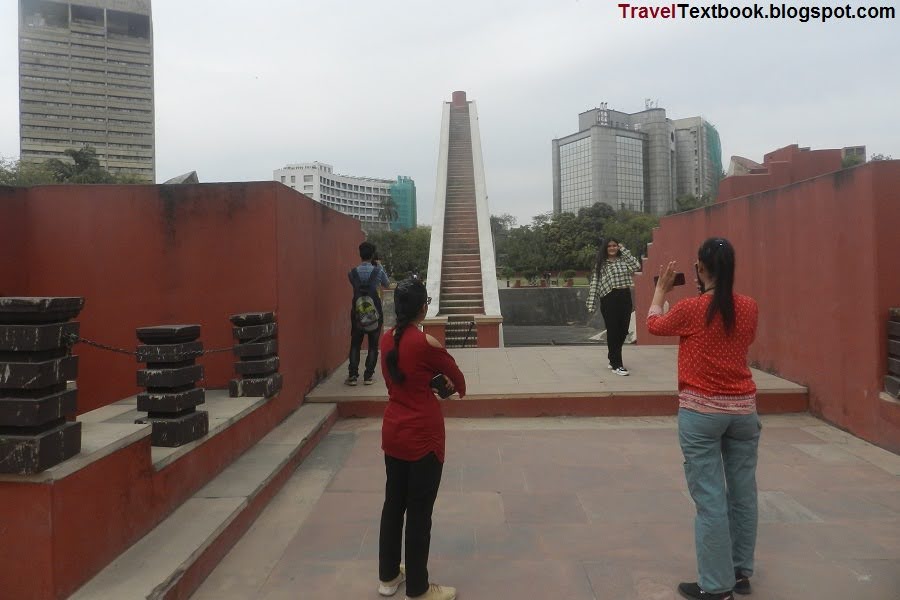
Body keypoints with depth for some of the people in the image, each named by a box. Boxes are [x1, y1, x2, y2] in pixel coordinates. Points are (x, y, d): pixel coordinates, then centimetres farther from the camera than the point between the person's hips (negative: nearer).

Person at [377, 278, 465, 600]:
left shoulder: (386, 339, 0)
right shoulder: (426, 343, -19)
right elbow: (455, 375, -2)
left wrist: (435, 380, 16)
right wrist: (460, 389, 19)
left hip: (393, 430, 7)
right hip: (422, 435, -7)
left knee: (393, 503, 19)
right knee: (419, 511, 6)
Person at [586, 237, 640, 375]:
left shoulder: (623, 260, 11)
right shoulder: (601, 265, 5)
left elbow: (637, 265, -9)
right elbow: (594, 284, 0)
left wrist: (624, 250, 0)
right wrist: (591, 304, -7)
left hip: (625, 298, 3)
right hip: (609, 300, -3)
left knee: (623, 331, 8)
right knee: (613, 332, -2)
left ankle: (613, 358, 28)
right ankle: (617, 365, 1)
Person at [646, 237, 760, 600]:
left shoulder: (690, 309, -11)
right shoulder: (749, 308, 0)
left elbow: (654, 325, 8)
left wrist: (661, 289, 22)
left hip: (701, 411, -5)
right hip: (743, 409, 5)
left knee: (710, 499, 0)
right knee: (743, 494, 14)